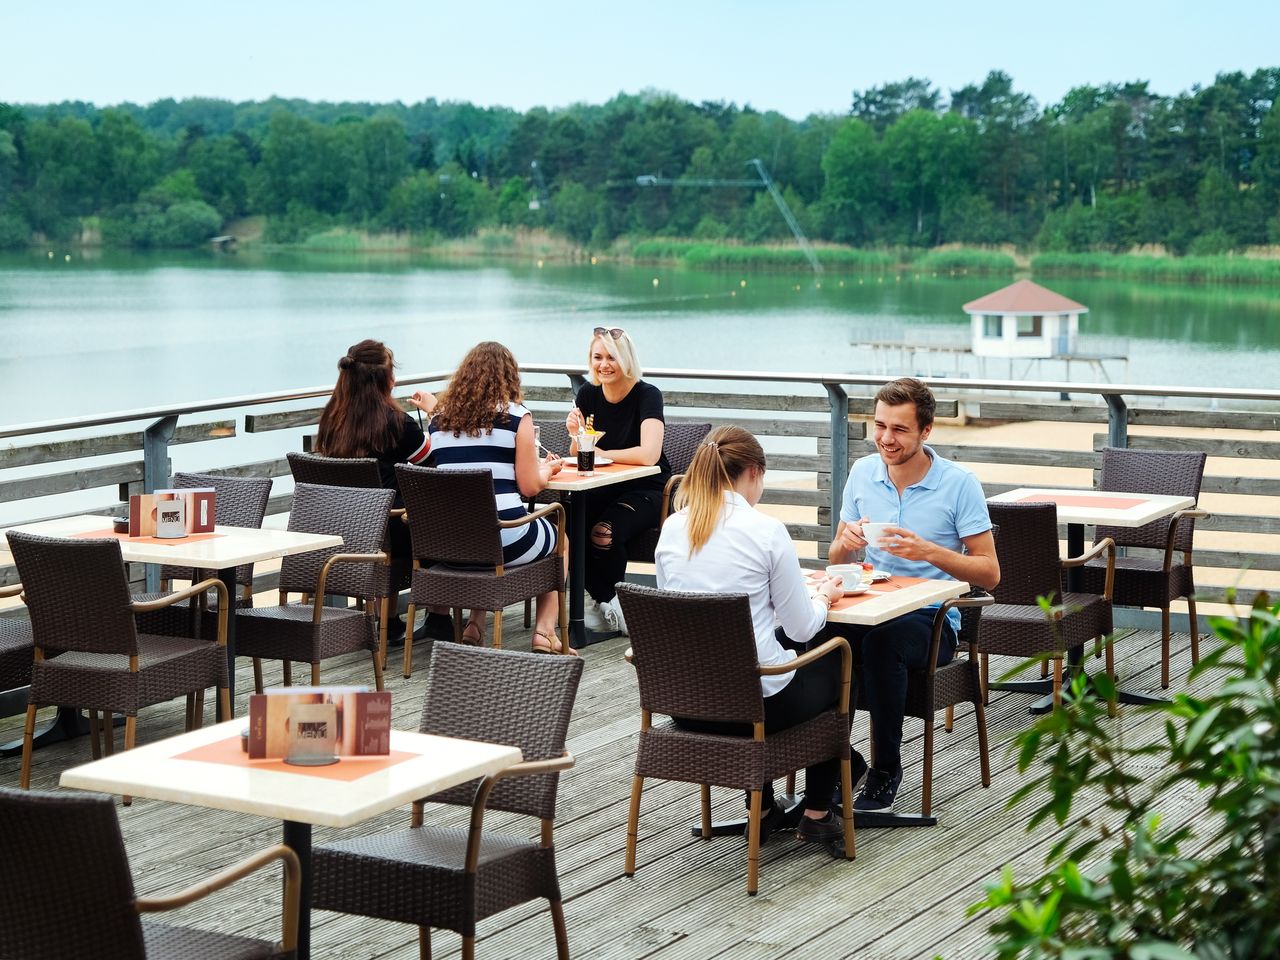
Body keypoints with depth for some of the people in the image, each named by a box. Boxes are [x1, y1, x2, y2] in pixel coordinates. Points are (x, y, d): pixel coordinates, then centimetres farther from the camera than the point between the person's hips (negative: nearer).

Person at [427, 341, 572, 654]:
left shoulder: (439, 419, 8)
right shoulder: (516, 415, -4)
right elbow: (529, 486, -5)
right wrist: (548, 468, 18)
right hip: (505, 540, -4)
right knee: (559, 535, 28)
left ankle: (475, 625, 23)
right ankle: (544, 632, 16)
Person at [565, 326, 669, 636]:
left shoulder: (647, 395, -14)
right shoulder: (588, 395, 3)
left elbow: (649, 454, -28)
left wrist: (601, 454, -16)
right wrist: (576, 435, -15)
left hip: (645, 491, -5)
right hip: (602, 490, 5)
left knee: (605, 533, -33)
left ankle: (601, 601, -4)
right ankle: (606, 602, -9)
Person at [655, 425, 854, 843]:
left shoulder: (671, 529, 1)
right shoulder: (766, 530, -13)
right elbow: (802, 627, -9)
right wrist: (824, 596, 14)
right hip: (754, 703, -5)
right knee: (834, 663, 27)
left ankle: (763, 808, 40)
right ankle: (817, 813, 32)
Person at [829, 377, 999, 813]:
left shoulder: (959, 484, -6)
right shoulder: (863, 473, 7)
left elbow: (989, 573, -5)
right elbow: (836, 561, 14)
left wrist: (927, 551, -20)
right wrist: (846, 543, -11)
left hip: (932, 618, -3)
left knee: (881, 641, -37)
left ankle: (886, 769, -18)